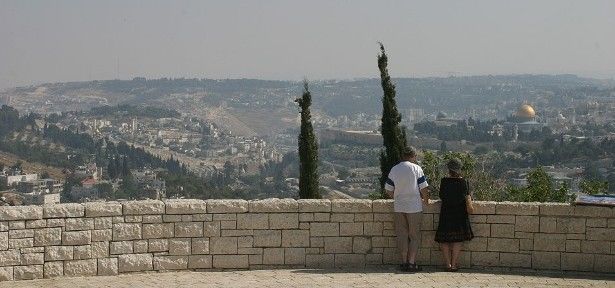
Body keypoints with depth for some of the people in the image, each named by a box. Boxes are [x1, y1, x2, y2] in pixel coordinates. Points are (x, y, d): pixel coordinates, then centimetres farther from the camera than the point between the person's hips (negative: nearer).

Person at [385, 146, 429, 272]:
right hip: (414, 207, -3)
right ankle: (412, 262, 1)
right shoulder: (416, 168, -6)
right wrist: (425, 200, 9)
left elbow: (388, 190, 6)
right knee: (414, 236, 5)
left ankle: (404, 262, 11)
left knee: (402, 235, 10)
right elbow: (423, 188, -8)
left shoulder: (394, 169, 4)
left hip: (399, 207, 3)